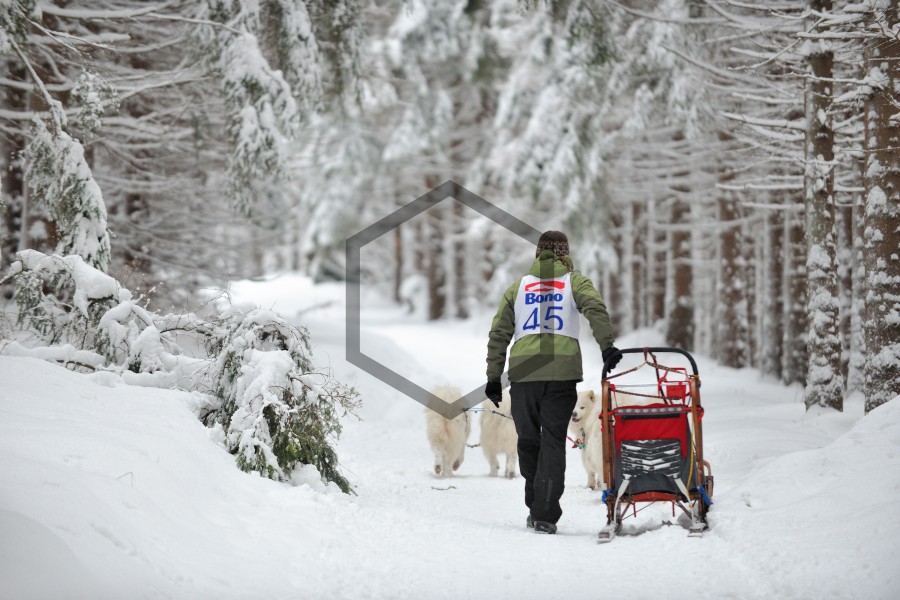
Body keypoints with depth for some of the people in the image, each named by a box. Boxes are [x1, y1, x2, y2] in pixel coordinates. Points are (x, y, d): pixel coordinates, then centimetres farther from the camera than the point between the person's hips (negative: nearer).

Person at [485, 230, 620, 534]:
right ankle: (545, 514, -9)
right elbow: (596, 309, -9)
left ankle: (536, 507, 18)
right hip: (562, 370, -2)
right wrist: (607, 346, -17)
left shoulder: (518, 287, 19)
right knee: (553, 441, -1)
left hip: (523, 371, 2)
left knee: (528, 439, 15)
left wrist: (493, 377, 16)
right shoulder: (574, 282, 11)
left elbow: (499, 333, 15)